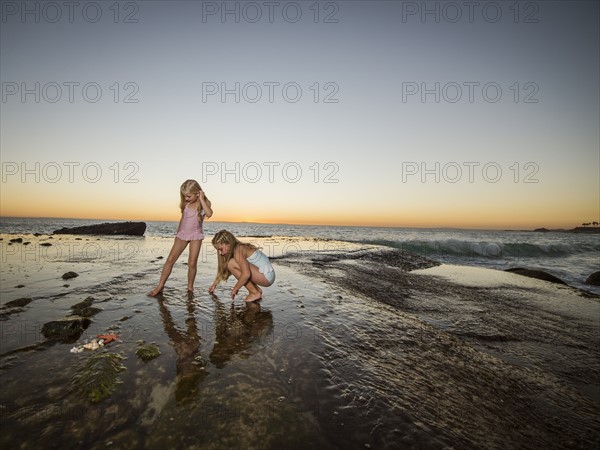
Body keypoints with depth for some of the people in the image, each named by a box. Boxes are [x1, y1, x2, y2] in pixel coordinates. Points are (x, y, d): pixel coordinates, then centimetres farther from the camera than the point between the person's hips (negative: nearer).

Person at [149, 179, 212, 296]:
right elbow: (182, 218, 15)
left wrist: (201, 199, -25)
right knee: (170, 259, -1)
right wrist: (178, 232, 18)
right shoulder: (186, 203, 3)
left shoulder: (204, 203, -9)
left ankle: (190, 287, 14)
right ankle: (160, 286, 7)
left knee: (192, 263, -5)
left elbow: (209, 213, -32)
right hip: (182, 234, 4)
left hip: (196, 235, -4)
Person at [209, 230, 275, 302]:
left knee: (232, 264, -17)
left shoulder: (238, 251, -17)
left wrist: (235, 289, -13)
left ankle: (255, 293, -8)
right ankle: (257, 289, 12)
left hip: (266, 276, -10)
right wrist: (214, 284, 29)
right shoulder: (234, 249, 11)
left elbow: (246, 274, -27)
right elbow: (223, 269, 25)